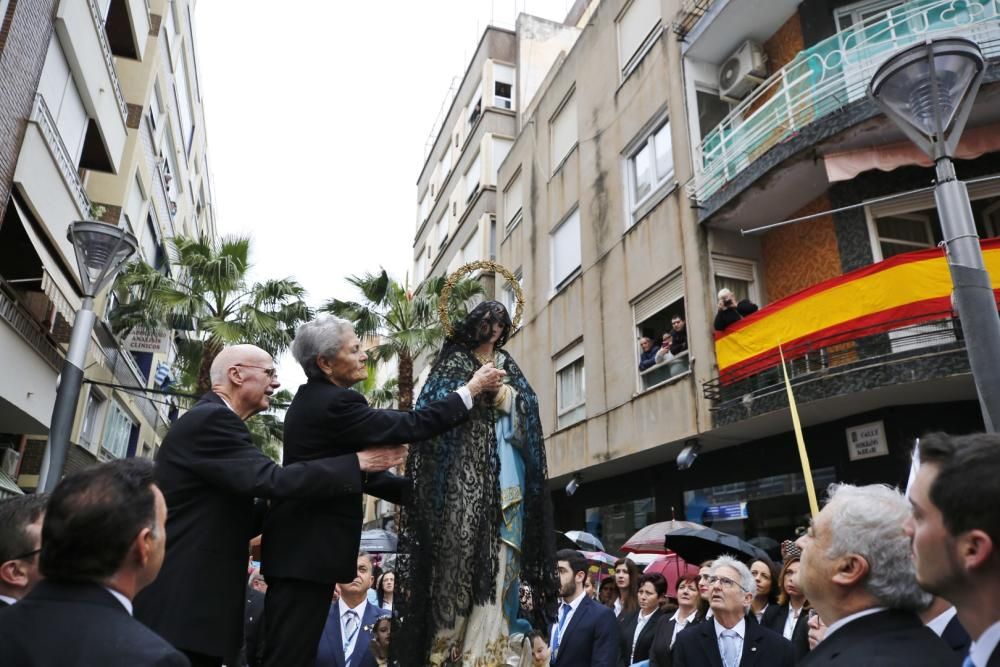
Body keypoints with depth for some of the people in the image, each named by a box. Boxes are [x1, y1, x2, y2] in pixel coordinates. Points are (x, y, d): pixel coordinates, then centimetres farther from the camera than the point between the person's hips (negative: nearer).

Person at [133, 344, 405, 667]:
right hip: (183, 601, -10)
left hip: (191, 595, 10)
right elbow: (270, 480, -27)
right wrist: (357, 463, -21)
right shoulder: (211, 419, -16)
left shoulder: (212, 419, 15)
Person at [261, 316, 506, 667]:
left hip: (298, 547, 10)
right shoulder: (334, 402, -20)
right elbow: (409, 426, -20)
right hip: (308, 551, -10)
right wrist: (471, 389, -11)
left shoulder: (313, 399, 13)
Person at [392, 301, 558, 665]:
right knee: (461, 540, -5)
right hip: (464, 461, -4)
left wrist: (507, 396, -1)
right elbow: (436, 401, -3)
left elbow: (529, 402, 15)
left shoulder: (507, 363, 21)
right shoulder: (455, 359, 8)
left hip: (503, 461, 4)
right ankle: (449, 637, 4)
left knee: (501, 541, -1)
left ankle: (491, 636, 4)